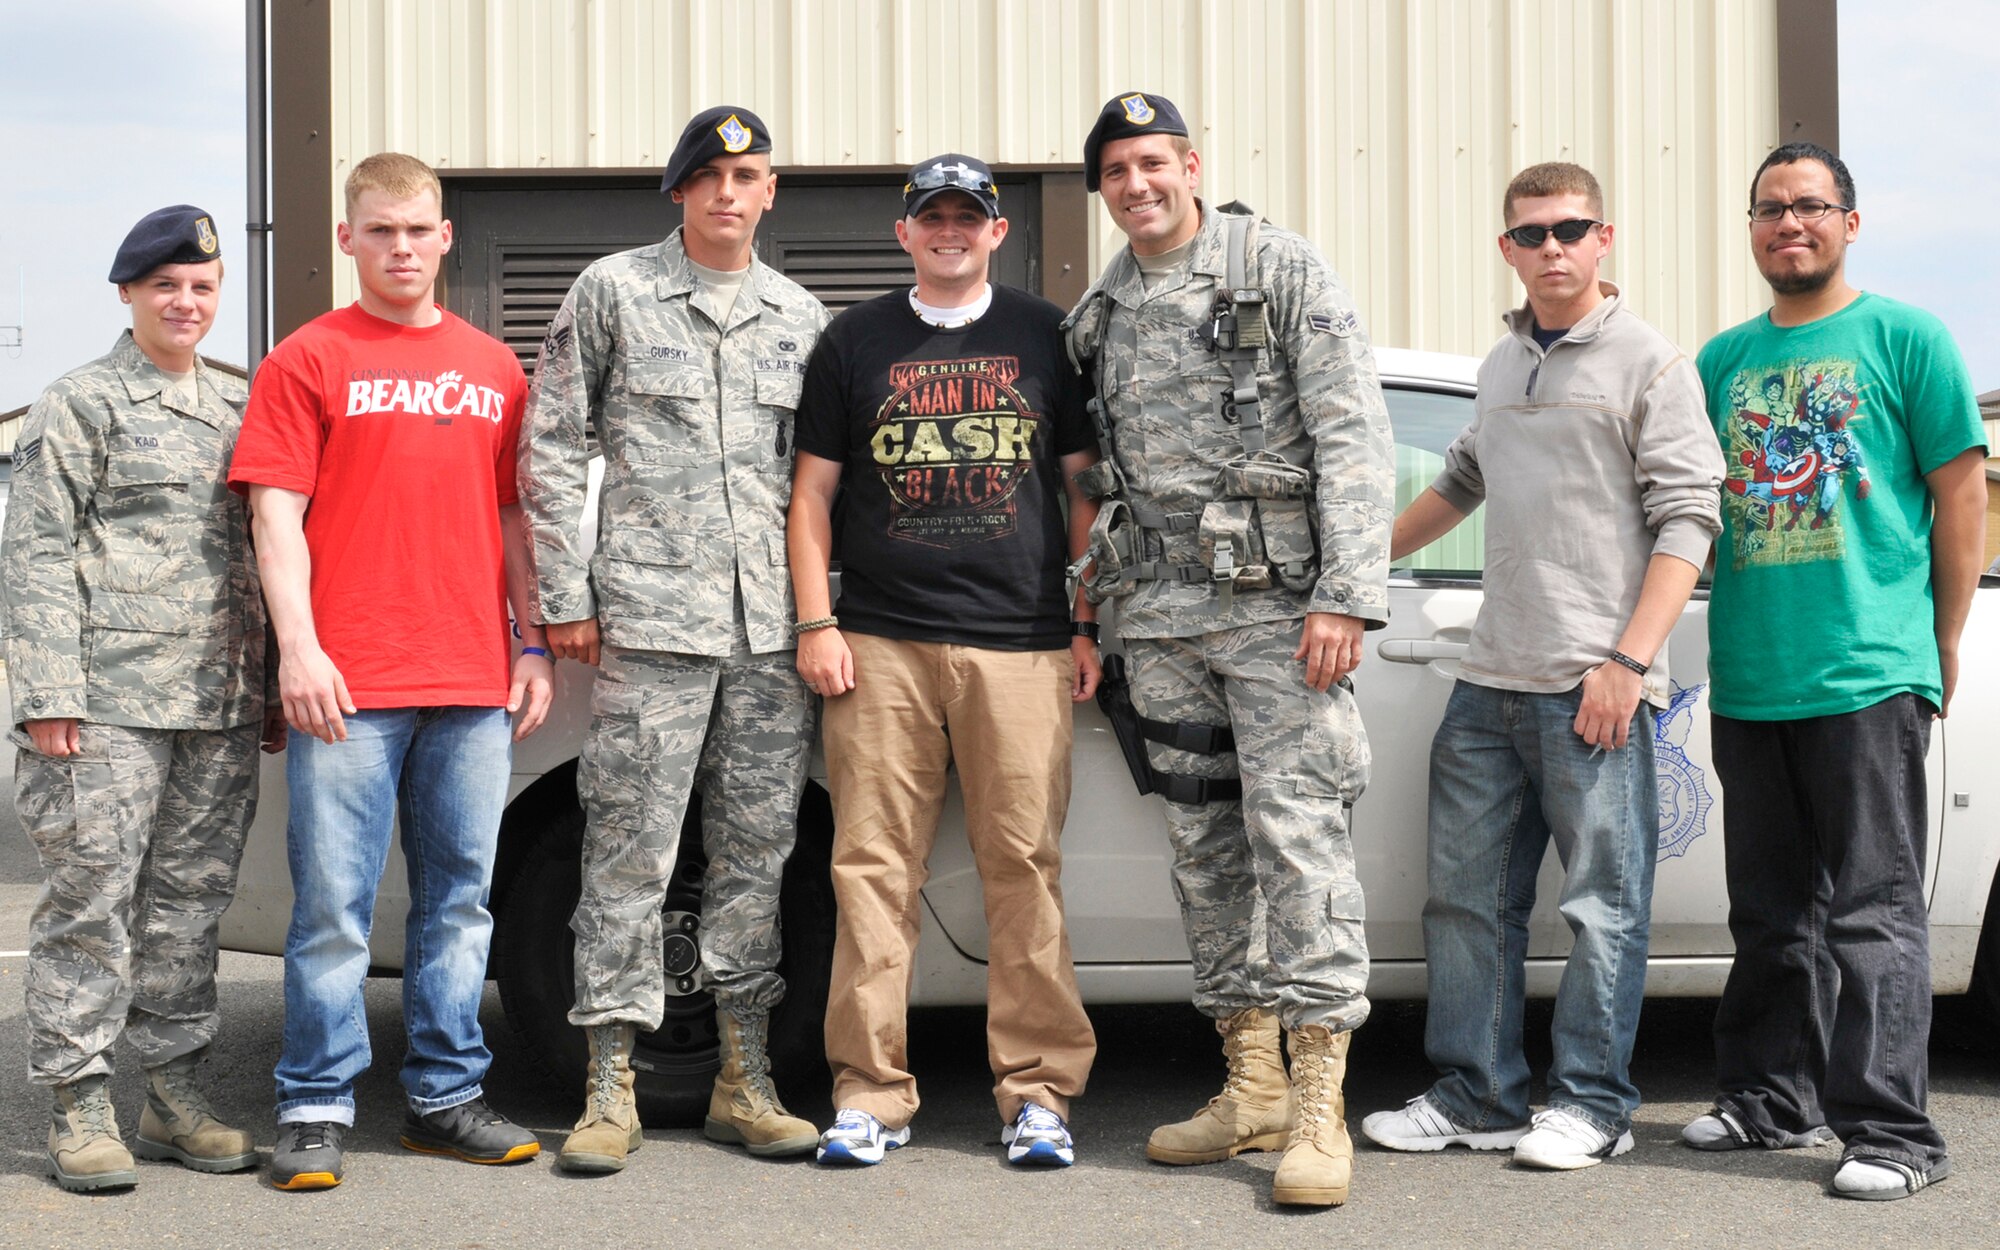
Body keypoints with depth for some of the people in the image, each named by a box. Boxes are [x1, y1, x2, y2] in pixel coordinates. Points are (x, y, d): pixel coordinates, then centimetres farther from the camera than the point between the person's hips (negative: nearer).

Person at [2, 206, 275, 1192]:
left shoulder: (240, 406, 18)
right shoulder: (81, 403, 2)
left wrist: (269, 681, 16)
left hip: (221, 704, 5)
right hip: (111, 701, -5)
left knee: (192, 897, 9)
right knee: (93, 896, -3)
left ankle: (174, 1092, 18)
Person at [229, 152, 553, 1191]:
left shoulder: (493, 368, 15)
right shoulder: (309, 360, 4)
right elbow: (276, 516, -2)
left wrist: (533, 644, 11)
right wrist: (299, 646, -12)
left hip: (473, 681, 4)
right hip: (347, 682, -4)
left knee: (460, 895, 8)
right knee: (334, 903, -2)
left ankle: (446, 1095, 18)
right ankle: (315, 1107, 6)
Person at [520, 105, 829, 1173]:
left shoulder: (800, 315, 14)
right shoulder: (613, 292, 4)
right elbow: (550, 449, 2)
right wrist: (564, 598, -2)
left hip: (774, 629, 4)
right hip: (648, 619, -4)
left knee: (756, 854, 8)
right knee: (629, 855, -3)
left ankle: (746, 1082, 17)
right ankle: (610, 1086, 5)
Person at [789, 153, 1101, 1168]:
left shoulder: (1044, 336, 12)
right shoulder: (855, 341, 13)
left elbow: (1085, 488, 13)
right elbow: (811, 493, 12)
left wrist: (1088, 626, 5)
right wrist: (814, 624, 2)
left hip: (1023, 646, 0)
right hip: (880, 646, 1)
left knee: (1024, 866, -2)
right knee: (873, 868, -2)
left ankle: (1037, 1090, 5)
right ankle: (871, 1093, 4)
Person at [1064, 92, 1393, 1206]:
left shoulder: (1284, 269, -3)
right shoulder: (1098, 316, 14)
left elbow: (1354, 436, -9)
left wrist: (1347, 595, -17)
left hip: (1276, 603, -6)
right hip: (1160, 614, 6)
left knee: (1298, 838, -10)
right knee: (1205, 848, 9)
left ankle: (1319, 1108, -6)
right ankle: (1252, 1085, 18)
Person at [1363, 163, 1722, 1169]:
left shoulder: (1650, 362, -2)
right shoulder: (1502, 365, 18)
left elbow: (1687, 518, -8)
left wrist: (1629, 660, -16)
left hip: (1595, 686, -7)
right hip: (1490, 680, 7)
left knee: (1603, 903, -1)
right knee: (1465, 895, 8)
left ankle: (1593, 1104, 10)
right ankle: (1474, 1097, 17)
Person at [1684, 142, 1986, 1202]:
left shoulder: (1903, 337, 2)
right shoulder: (1723, 359, 14)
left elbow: (1961, 491, 2)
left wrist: (1943, 642, 1)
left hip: (1869, 675, -5)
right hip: (1748, 678, 5)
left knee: (1873, 910, -5)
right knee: (1772, 913, 13)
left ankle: (1891, 1130, -2)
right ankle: (1772, 1097, 24)